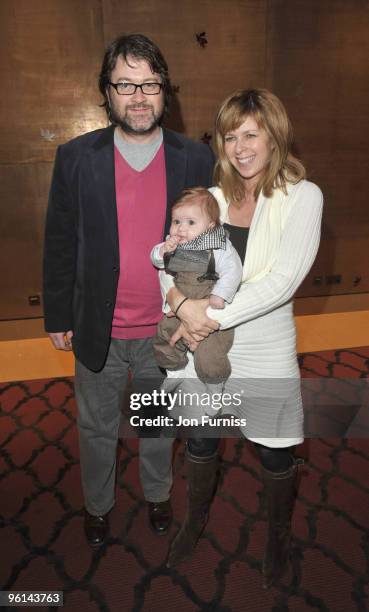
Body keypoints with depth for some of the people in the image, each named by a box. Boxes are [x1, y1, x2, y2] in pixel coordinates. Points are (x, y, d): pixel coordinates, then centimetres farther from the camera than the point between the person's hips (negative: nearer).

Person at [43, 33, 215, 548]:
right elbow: (60, 245, -2)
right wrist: (58, 317, 1)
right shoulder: (75, 158, -7)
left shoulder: (196, 159, -5)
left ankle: (158, 494, 52)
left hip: (167, 331, 1)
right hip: (98, 331, 0)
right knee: (97, 428, 21)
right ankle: (97, 503, 50)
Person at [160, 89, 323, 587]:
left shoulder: (303, 196, -9)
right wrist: (180, 299, -19)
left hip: (265, 351, -2)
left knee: (275, 452, 15)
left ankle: (279, 535, 48)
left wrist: (212, 316, -20)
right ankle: (196, 519, 50)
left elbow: (283, 280, -19)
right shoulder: (211, 194, 0)